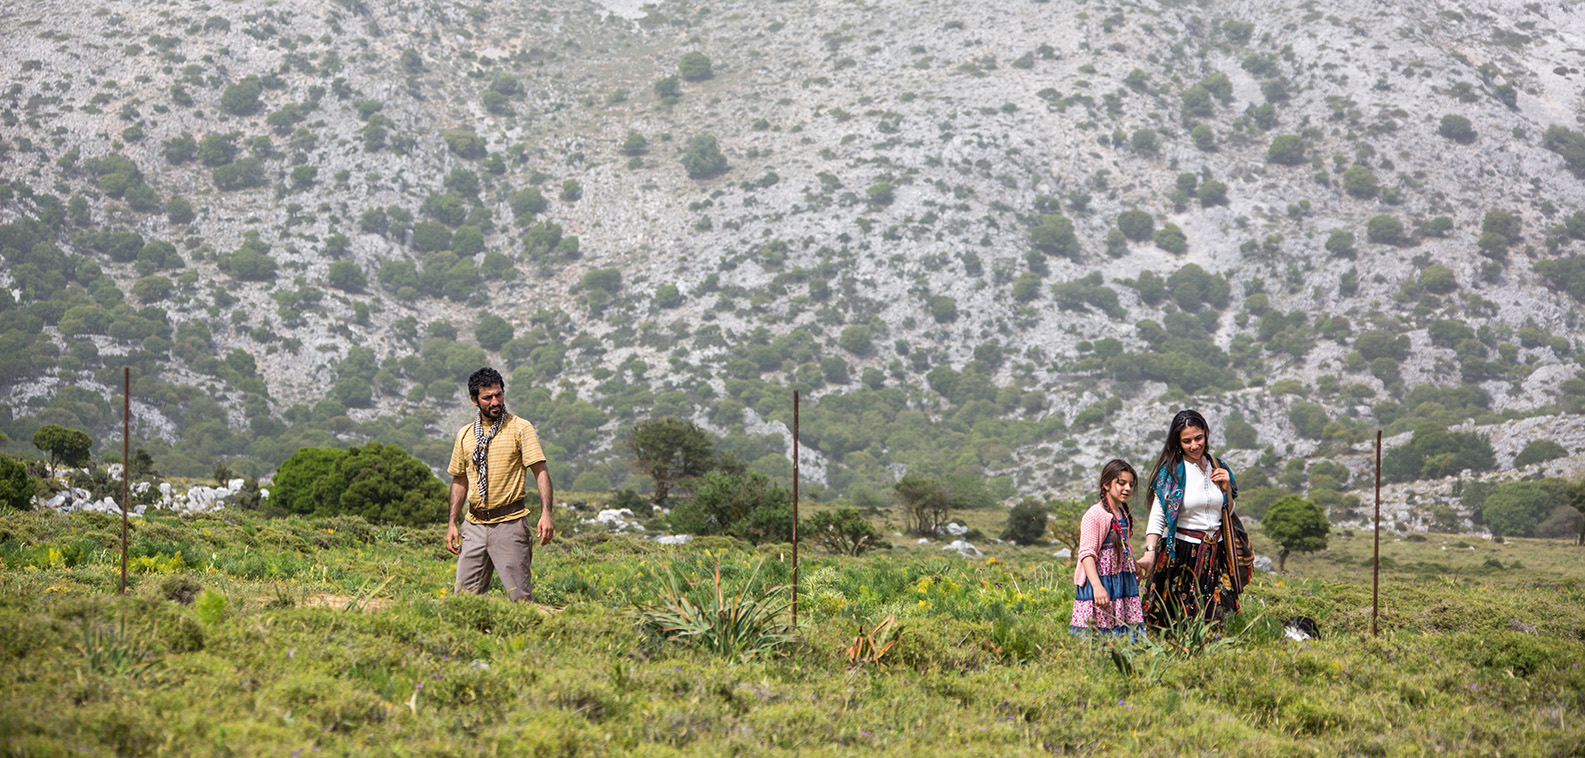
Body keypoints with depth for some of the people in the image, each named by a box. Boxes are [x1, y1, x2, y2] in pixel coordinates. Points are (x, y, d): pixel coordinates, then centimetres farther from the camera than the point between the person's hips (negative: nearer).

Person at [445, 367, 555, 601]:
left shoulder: (521, 429, -1)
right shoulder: (465, 435, 12)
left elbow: (541, 472, -6)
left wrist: (546, 514, -19)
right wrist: (452, 523, 11)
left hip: (510, 522, -4)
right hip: (474, 525, 4)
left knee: (519, 596, -8)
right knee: (465, 594, 1)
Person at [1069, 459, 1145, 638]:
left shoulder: (1124, 514, 13)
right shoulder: (1094, 515, -13)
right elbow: (1086, 554, -19)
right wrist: (1097, 586, -27)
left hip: (1124, 580, 8)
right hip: (1101, 578, -8)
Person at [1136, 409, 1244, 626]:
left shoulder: (1216, 467, 10)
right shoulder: (1171, 472, -4)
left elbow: (1228, 514, 19)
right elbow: (1157, 515, -12)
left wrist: (1226, 488, 0)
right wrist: (1150, 551, -26)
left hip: (1215, 555, 4)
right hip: (1181, 553, -4)